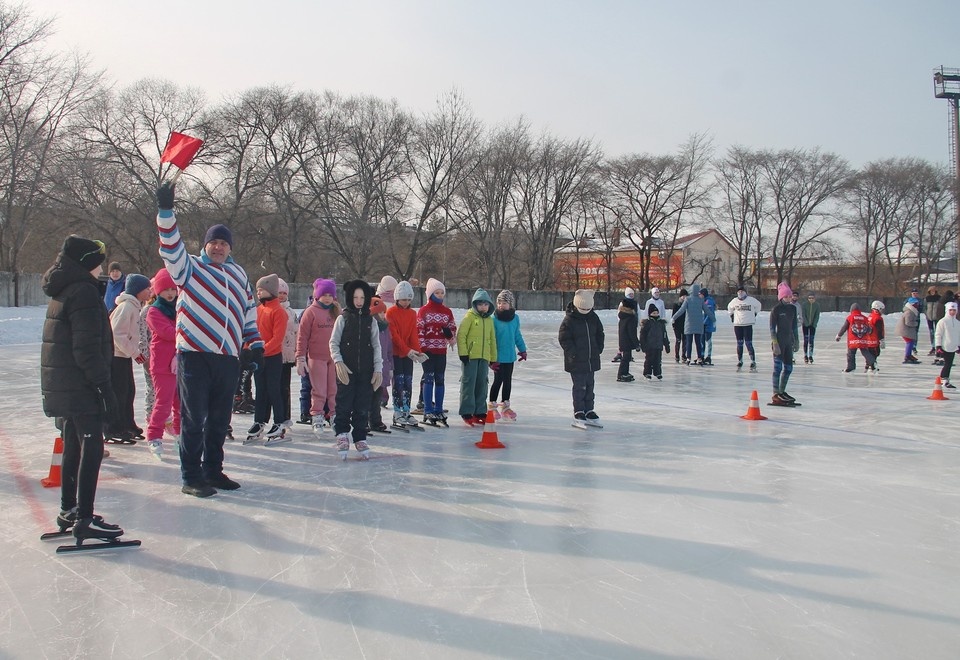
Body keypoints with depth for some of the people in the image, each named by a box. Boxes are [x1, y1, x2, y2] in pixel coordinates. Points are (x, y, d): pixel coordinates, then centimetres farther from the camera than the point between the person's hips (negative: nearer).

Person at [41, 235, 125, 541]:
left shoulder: (61, 291, 16)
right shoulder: (84, 291, -15)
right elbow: (87, 347, -21)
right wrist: (104, 387, -20)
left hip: (61, 386, 10)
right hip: (81, 387, -10)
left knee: (74, 447, 17)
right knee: (91, 448, -6)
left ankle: (68, 511, 27)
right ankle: (84, 518, -4)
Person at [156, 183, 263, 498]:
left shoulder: (238, 273, 17)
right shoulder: (189, 267, 4)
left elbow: (249, 312, 21)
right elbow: (171, 246, -13)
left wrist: (256, 345, 17)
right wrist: (166, 209, -24)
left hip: (229, 358, 5)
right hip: (194, 354, -5)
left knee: (219, 420, 13)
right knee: (193, 419, -1)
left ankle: (213, 471, 26)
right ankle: (191, 478, 8)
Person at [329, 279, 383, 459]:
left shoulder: (370, 320, 9)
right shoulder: (343, 318, 4)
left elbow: (376, 346, 10)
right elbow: (333, 342, 3)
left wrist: (378, 369, 3)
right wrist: (338, 362, -11)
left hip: (366, 371, 2)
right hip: (346, 370, -2)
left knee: (363, 407, 3)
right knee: (344, 405, -4)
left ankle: (360, 439, 15)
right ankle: (342, 434, 15)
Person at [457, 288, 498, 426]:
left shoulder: (489, 320, 15)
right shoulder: (469, 317, -4)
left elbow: (492, 340, 20)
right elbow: (461, 335, -9)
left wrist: (493, 359, 18)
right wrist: (463, 353, -14)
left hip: (484, 357, 6)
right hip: (470, 356, -6)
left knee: (482, 385, 9)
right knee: (469, 383, -4)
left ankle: (480, 412, 17)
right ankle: (467, 412, 0)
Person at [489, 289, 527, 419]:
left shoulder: (515, 318, 3)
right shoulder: (494, 319, -13)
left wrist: (522, 349, 17)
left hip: (510, 356, 5)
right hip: (498, 356, -5)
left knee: (508, 381, 14)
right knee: (498, 380, 0)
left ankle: (505, 405, 27)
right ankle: (492, 406, 15)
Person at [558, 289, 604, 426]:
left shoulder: (593, 317, 5)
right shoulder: (569, 319, -12)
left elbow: (599, 334, 16)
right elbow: (564, 339, -12)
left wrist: (598, 348, 7)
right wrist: (573, 352, -16)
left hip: (592, 360, 6)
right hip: (576, 362, -6)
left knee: (589, 386, 13)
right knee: (579, 387, -1)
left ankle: (589, 411, 22)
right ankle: (579, 412, 9)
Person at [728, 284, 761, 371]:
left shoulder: (751, 300, -4)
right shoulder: (734, 301, 3)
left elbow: (758, 305, 15)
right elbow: (729, 307, 24)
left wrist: (755, 314, 14)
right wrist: (732, 315, 19)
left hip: (748, 324, -3)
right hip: (737, 325, 3)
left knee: (748, 343, -8)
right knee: (739, 343, 8)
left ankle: (753, 361, -4)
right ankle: (740, 360, 18)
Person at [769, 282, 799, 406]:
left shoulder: (793, 308, 10)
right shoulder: (776, 309, -9)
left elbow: (794, 326, 17)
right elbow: (772, 328, -11)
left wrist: (796, 341, 16)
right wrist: (775, 343, -17)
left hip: (789, 341, 7)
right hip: (779, 341, -7)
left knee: (788, 368, 11)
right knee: (778, 367, -6)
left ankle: (782, 392, 24)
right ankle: (776, 395, -2)